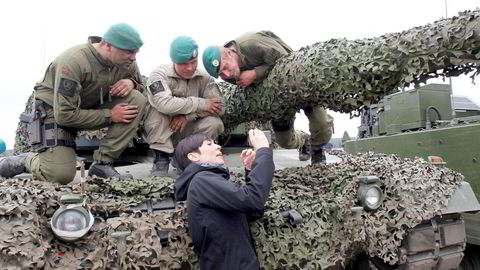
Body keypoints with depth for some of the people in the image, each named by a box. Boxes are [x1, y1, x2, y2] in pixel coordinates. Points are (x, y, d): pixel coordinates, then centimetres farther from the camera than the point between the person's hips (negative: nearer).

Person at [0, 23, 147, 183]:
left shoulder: (127, 63, -12)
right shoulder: (73, 61, -30)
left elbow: (140, 84, 10)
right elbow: (64, 114, -30)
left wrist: (131, 83, -16)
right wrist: (110, 115, -27)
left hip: (91, 107, 6)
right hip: (55, 112, -6)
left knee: (137, 100, -20)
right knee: (62, 176, -24)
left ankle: (102, 164, -16)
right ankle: (25, 161, 12)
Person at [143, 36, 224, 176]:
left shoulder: (204, 77, -6)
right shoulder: (159, 74, -17)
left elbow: (220, 106, -18)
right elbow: (164, 104, -37)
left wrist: (188, 115, -30)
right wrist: (201, 104, -29)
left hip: (187, 131, 3)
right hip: (161, 131, -3)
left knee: (214, 123, -23)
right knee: (158, 110, -31)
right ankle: (162, 158, -16)